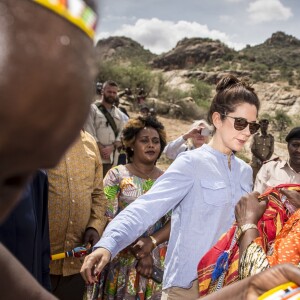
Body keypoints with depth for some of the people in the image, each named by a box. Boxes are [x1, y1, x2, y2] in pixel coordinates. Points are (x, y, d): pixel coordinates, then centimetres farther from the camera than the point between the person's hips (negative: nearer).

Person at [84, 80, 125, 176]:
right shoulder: (93, 108, 2)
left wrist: (111, 147, -10)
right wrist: (101, 149, -14)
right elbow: (89, 133, -7)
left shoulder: (119, 113, 17)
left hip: (112, 158, 5)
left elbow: (122, 135, 7)